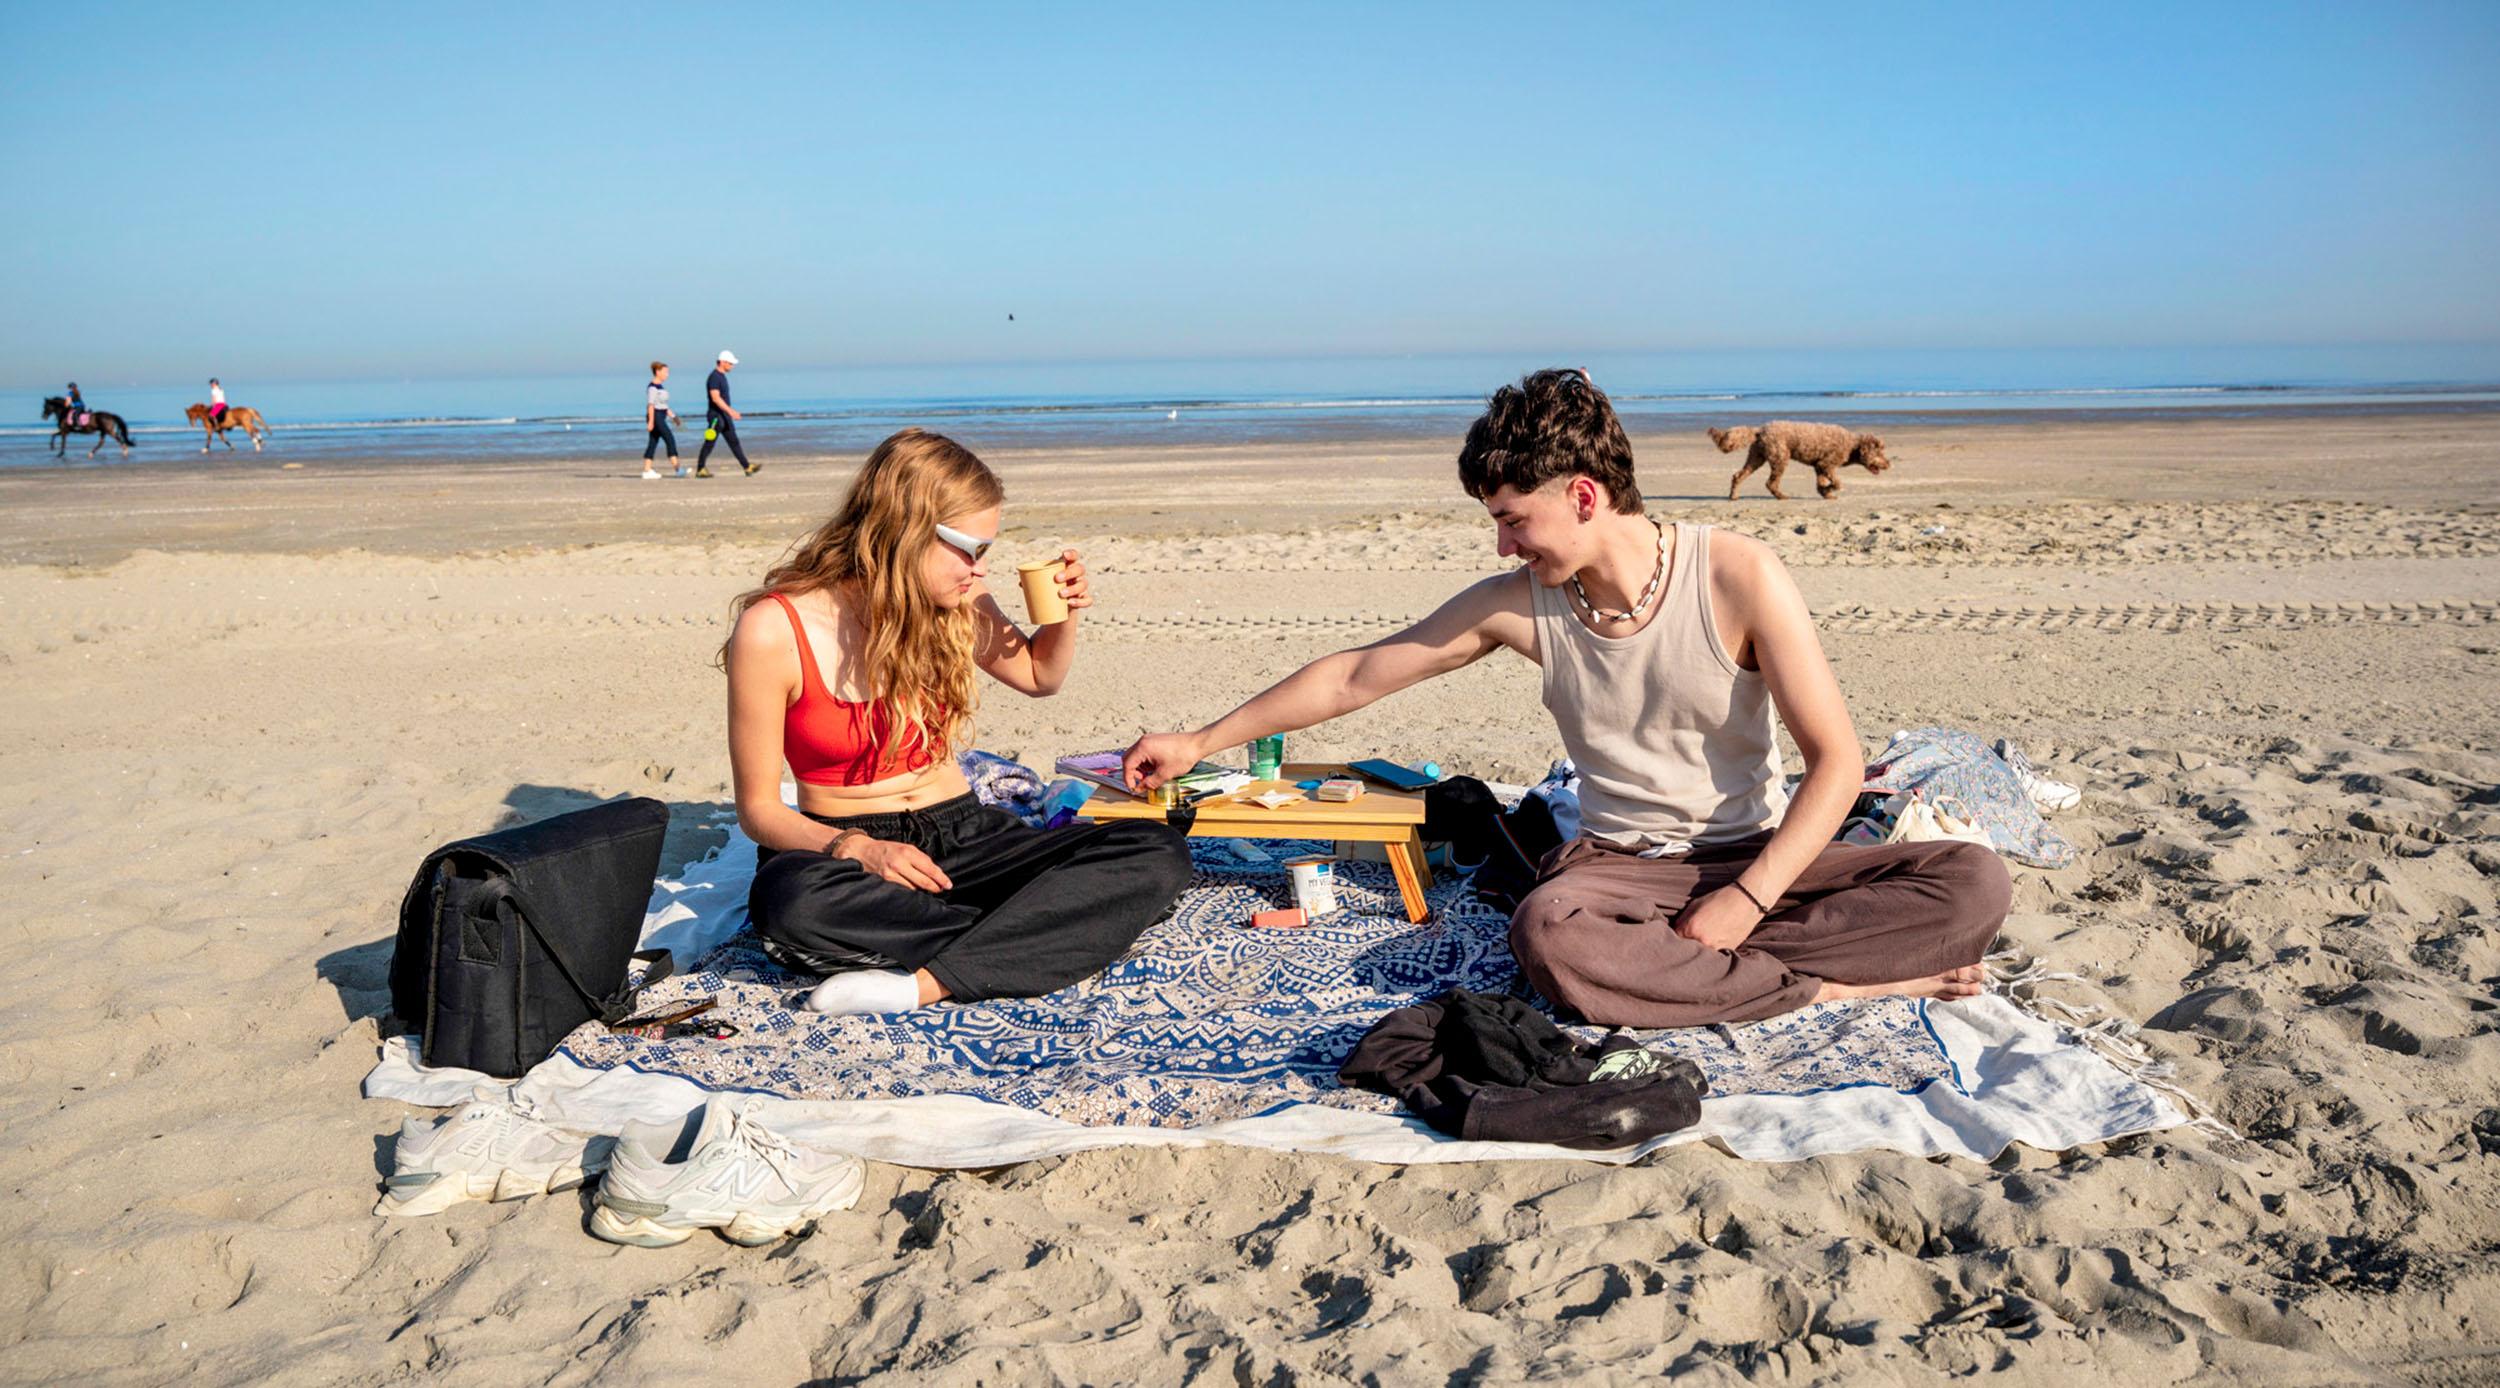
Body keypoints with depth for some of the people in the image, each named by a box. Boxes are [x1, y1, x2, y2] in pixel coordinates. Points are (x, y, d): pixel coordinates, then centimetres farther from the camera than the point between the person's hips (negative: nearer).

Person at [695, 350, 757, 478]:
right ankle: (700, 470, 7)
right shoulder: (714, 377, -16)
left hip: (724, 416, 10)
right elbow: (715, 398, -25)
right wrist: (731, 411, -29)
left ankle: (747, 467, 5)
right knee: (709, 443, -2)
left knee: (734, 442, 6)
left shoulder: (722, 376, 14)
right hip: (716, 416, -10)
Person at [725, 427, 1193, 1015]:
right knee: (792, 899, -41)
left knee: (1158, 855, -19)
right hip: (843, 847, -4)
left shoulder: (954, 606, 1)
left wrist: (1065, 613, 0)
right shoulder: (773, 630, -13)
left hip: (963, 838, 4)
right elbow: (758, 808, -9)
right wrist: (858, 850, -27)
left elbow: (1040, 675, 21)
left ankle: (926, 983, -30)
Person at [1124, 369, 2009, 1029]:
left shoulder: (1739, 579, -12)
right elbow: (1355, 676, 6)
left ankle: (1672, 968, -30)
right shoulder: (1519, 606, -3)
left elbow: (1836, 761, -12)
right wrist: (1200, 744, 8)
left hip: (1757, 857, -1)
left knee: (1975, 882, -25)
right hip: (1621, 862, 1)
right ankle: (1832, 987, -23)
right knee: (1549, 936, -37)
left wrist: (1743, 901, -23)